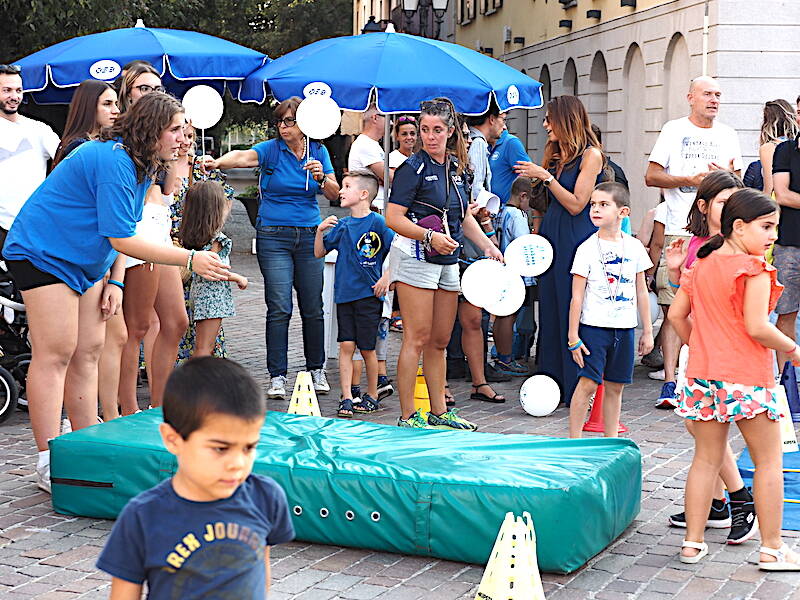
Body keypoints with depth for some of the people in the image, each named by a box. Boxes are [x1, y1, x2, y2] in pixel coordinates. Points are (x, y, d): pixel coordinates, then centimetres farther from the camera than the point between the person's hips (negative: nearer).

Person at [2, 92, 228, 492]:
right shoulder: (113, 162, -26)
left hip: (84, 263, 10)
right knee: (55, 353, -13)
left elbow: (121, 232, 16)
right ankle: (49, 464, -12)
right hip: (41, 253, -10)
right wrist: (190, 259, -27)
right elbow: (121, 238, -27)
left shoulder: (142, 165, 7)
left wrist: (114, 282, 6)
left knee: (88, 351, 7)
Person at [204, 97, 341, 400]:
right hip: (273, 236, -3)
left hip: (309, 235, 3)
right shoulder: (271, 149, -4)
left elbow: (334, 194, 6)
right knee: (279, 309, -7)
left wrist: (321, 177, -15)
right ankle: (277, 375, 1)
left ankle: (316, 369, 21)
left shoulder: (318, 152, 6)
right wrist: (217, 162, -45)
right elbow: (243, 156, -25)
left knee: (313, 308, 6)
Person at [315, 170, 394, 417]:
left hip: (369, 295, -4)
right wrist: (320, 231, -1)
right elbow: (319, 253, 14)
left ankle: (372, 396, 19)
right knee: (346, 346, 0)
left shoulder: (377, 222, -7)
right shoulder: (341, 225, 8)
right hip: (344, 294, 4)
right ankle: (346, 398, 3)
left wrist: (386, 277, -11)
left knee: (367, 348, 4)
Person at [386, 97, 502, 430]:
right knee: (417, 339, -8)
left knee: (440, 341, 12)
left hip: (448, 261, 7)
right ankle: (407, 417, -3)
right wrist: (430, 236, -24)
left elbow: (464, 216, 22)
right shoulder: (414, 168, -9)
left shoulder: (455, 166, 13)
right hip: (417, 259, -7)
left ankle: (439, 412, 20)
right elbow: (393, 218, -14)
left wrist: (489, 247, 12)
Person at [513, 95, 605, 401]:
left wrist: (545, 176, -14)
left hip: (577, 241, -8)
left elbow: (576, 204, -14)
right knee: (551, 311, 8)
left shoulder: (591, 155, -7)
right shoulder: (556, 155, 14)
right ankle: (553, 382, 15)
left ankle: (578, 389, 1)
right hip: (551, 238, 8)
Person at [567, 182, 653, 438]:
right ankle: (574, 440, 1)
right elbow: (577, 297, -5)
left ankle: (611, 440, 19)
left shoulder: (634, 247, 5)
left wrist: (647, 331, 12)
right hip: (594, 326, -3)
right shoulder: (587, 249, -5)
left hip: (625, 328, 3)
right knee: (588, 383, -7)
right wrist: (573, 336, -8)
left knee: (615, 386, 9)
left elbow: (641, 292, 12)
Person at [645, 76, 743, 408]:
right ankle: (669, 381, -4)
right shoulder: (674, 130, 7)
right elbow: (651, 176, 3)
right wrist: (690, 179, -10)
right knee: (674, 309, -6)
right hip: (679, 231, -3)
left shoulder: (727, 135, 16)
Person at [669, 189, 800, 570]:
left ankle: (693, 542, 15)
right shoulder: (754, 270, -14)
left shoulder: (701, 265, 8)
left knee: (706, 459, 13)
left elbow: (676, 314, 11)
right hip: (747, 378, -6)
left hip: (702, 377, 7)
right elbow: (757, 327, -20)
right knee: (769, 461, 6)